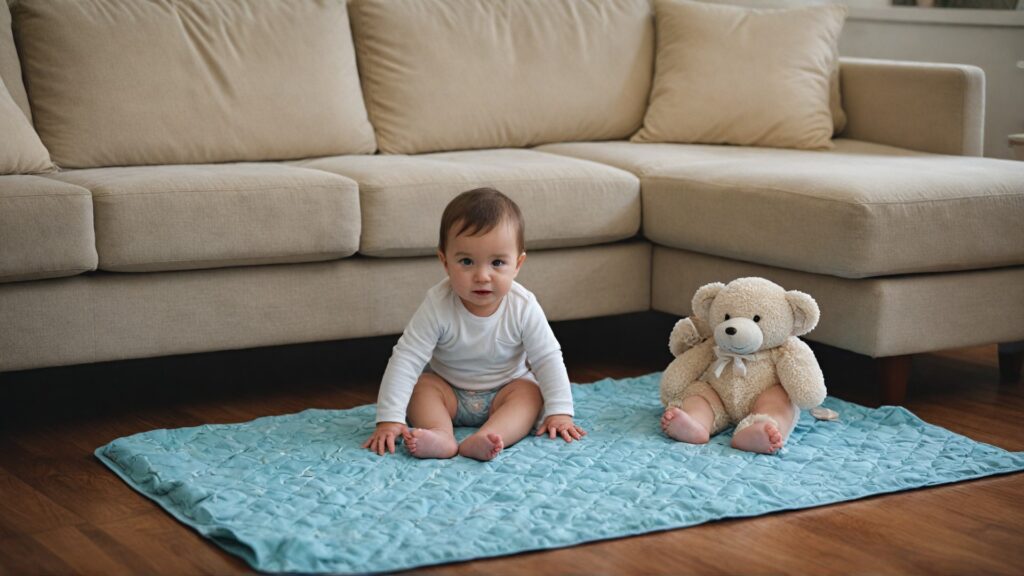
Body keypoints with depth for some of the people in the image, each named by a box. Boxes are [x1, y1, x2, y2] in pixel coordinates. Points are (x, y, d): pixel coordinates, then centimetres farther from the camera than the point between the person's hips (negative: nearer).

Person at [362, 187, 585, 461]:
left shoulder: (523, 307, -21)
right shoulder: (437, 305, -26)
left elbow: (548, 359, -12)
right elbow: (406, 358, -27)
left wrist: (559, 412, -20)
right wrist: (389, 419, -34)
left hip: (504, 391, 0)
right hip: (448, 390, 0)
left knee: (530, 392, -26)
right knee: (421, 385, -24)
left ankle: (482, 440, -49)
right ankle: (440, 436, -48)